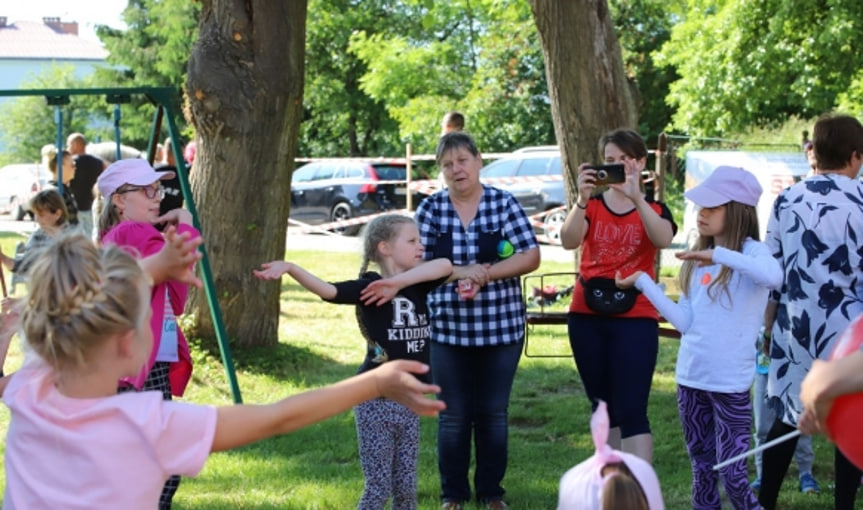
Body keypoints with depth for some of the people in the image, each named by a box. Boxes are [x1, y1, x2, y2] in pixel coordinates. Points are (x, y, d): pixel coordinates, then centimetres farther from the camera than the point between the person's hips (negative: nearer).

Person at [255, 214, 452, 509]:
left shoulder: (417, 285, 4)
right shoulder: (368, 287, -11)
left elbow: (445, 266, -13)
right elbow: (327, 290, -27)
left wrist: (399, 283, -22)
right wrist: (288, 267, -44)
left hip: (409, 401, 5)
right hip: (375, 400, -5)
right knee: (379, 485, -1)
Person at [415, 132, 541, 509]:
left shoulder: (505, 204, -2)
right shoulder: (430, 209, 0)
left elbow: (531, 258, -8)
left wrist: (484, 274, -19)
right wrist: (459, 271, -19)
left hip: (501, 329, 0)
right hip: (447, 329, 0)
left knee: (493, 413, 9)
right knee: (454, 415, 7)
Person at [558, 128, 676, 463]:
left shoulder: (653, 208, 4)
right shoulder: (591, 206, 7)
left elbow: (663, 240, -20)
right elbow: (568, 242, -15)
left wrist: (636, 198, -34)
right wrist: (582, 199, -31)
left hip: (635, 319, -3)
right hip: (586, 317, 3)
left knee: (632, 411, -10)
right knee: (602, 407, 12)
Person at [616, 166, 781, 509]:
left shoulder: (751, 251, -9)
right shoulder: (698, 259, 10)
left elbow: (774, 276, -34)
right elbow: (685, 321, 4)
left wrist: (718, 255, -34)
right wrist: (643, 282, 2)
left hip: (731, 383, -6)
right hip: (690, 378, 7)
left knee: (731, 474, -4)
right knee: (701, 469, 15)